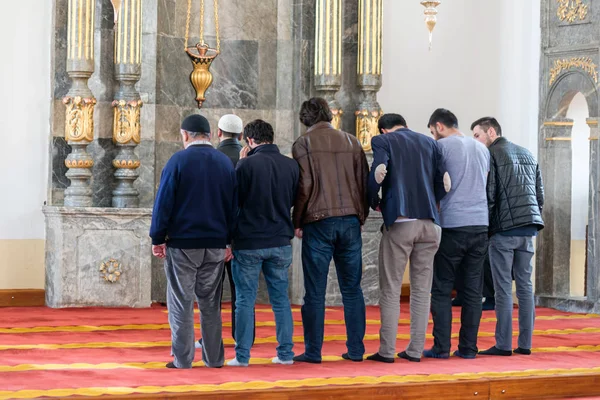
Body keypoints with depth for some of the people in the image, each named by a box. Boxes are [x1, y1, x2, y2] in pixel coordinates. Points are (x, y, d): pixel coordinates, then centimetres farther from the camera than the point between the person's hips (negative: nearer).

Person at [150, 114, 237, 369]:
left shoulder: (178, 161, -7)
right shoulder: (226, 163, 7)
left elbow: (164, 202, -9)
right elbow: (233, 205, 8)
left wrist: (157, 238, -3)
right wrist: (229, 241, 13)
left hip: (182, 243, -4)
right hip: (216, 244, 4)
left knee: (181, 303, 1)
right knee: (211, 303, 11)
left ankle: (182, 359, 0)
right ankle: (214, 358, 13)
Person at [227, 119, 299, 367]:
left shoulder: (247, 164, -13)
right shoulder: (291, 165, 3)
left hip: (249, 242, -4)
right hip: (281, 242, 4)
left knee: (245, 300, 2)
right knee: (281, 299, 11)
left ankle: (242, 355, 1)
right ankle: (285, 353, 12)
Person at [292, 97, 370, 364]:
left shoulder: (303, 144, -2)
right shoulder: (351, 142, 9)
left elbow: (303, 186, -8)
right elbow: (364, 181, 8)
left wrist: (297, 222, 1)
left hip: (318, 222, -4)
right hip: (350, 221, 4)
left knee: (315, 292, 0)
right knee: (352, 289, 9)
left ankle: (313, 351, 0)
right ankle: (356, 349, 10)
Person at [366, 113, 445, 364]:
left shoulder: (383, 141, 3)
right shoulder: (430, 143, 15)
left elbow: (377, 175, -12)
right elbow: (442, 183, 7)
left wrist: (374, 203, 4)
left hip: (399, 221, -4)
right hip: (429, 223, 4)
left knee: (390, 289, 2)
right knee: (421, 289, 8)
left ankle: (387, 350, 0)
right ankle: (415, 350, 8)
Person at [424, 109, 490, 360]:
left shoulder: (441, 146, -1)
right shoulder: (482, 149, 17)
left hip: (452, 225, -5)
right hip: (481, 224, 5)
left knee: (442, 289, 0)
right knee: (472, 290, 6)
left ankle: (441, 347, -4)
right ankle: (468, 347, 5)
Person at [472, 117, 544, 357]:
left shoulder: (491, 154, -3)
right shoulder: (527, 154, 19)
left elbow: (488, 194, -9)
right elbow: (540, 194, 18)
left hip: (504, 229, -6)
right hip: (528, 229, 6)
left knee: (503, 287, -4)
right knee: (525, 285, 8)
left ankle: (503, 344, -4)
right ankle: (525, 344, 7)